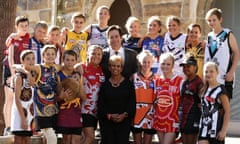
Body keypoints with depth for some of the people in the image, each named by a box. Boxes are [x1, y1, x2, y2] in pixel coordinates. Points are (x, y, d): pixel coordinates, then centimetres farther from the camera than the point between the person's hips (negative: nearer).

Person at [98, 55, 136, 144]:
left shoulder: (128, 84, 6)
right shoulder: (105, 85, 9)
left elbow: (132, 103, 1)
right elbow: (100, 104, 4)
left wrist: (124, 115, -14)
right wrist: (109, 115, -12)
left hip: (124, 121, -1)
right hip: (107, 121, 1)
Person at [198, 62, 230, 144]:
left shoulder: (221, 90, -9)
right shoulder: (204, 90, 10)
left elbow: (227, 111, -11)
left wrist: (224, 130, -14)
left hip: (216, 129, -5)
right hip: (204, 128, 6)